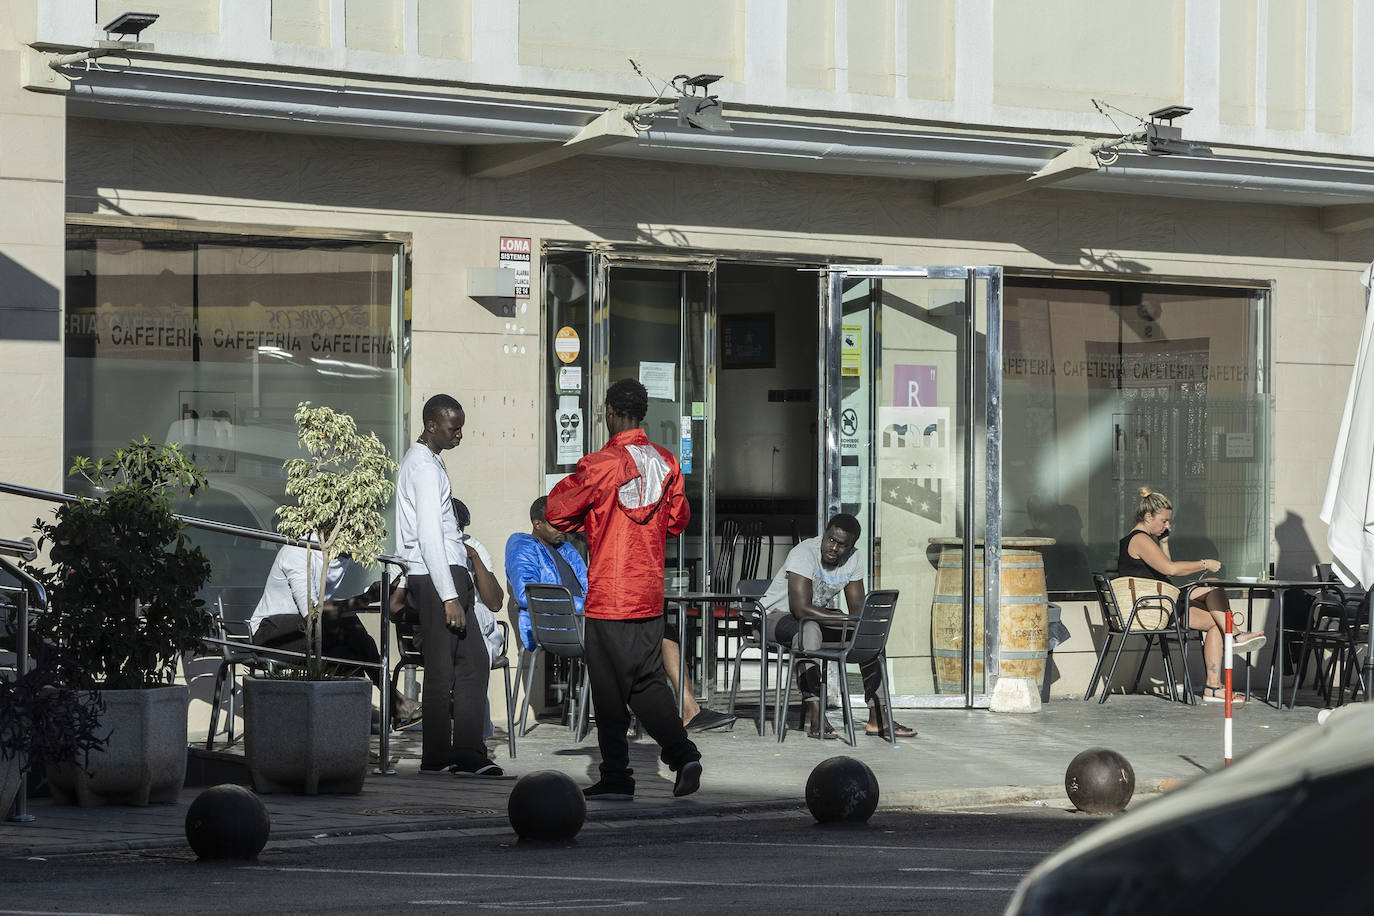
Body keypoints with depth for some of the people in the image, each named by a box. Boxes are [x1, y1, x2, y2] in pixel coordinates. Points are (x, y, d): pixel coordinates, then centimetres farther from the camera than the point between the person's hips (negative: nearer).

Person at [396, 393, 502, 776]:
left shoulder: (418, 460, 19)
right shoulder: (426, 467, -13)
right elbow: (429, 537, -20)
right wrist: (449, 597, -23)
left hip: (447, 575, 10)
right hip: (437, 577, -10)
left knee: (473, 662, 7)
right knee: (443, 668, -6)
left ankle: (468, 755, 5)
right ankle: (438, 758, -1)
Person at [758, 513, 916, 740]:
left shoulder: (854, 558, -5)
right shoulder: (804, 553, -26)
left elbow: (857, 608, -3)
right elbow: (801, 609, -34)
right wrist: (846, 619, -34)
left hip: (822, 615, 7)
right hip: (778, 615, -7)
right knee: (809, 629, -39)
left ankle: (878, 718, -12)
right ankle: (815, 715, -39)